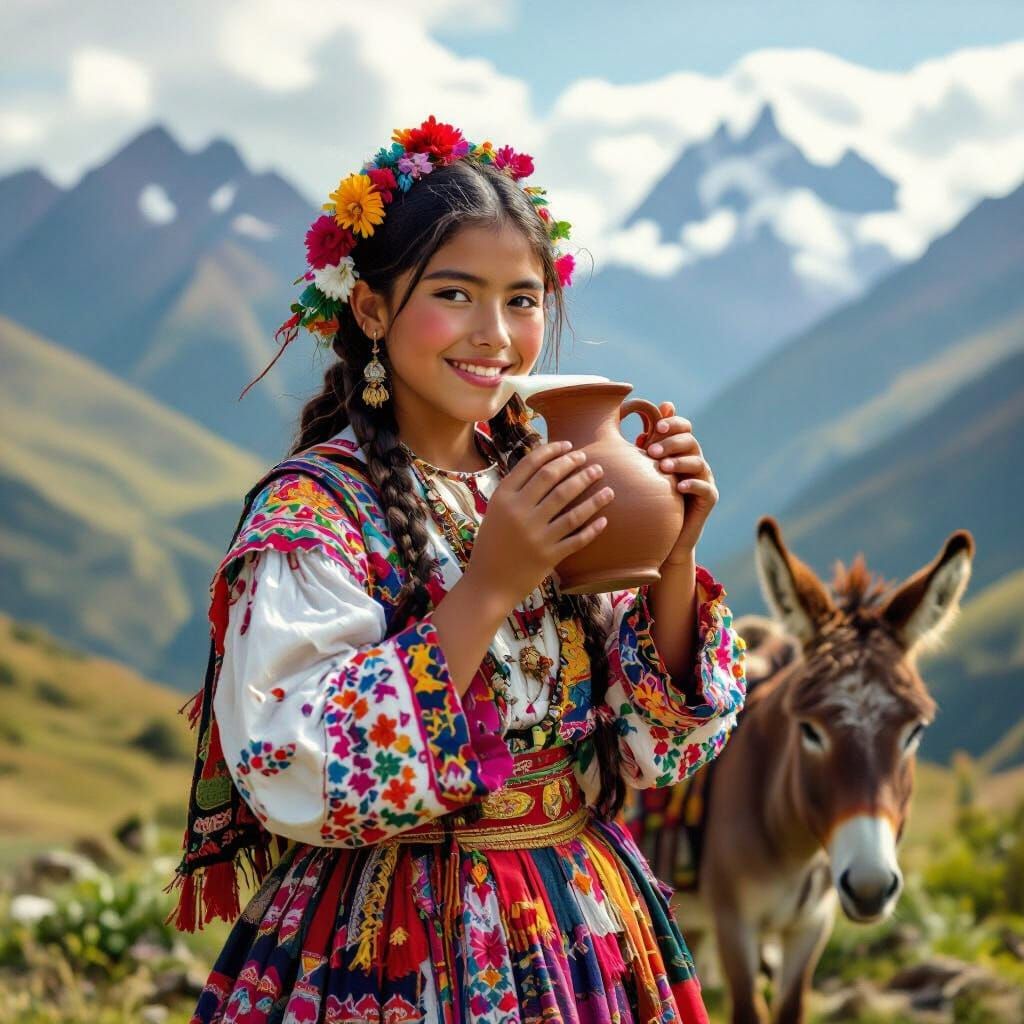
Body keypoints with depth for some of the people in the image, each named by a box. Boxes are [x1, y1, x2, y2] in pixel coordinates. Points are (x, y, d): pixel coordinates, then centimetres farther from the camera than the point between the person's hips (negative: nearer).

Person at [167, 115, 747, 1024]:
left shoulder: (547, 484, 2)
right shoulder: (310, 511, -14)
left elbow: (651, 747, 4)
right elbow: (297, 780, -25)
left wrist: (674, 562, -11)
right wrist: (488, 587, -26)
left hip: (589, 939, 6)